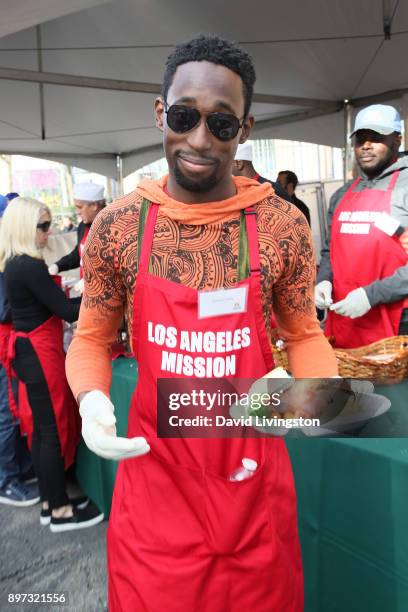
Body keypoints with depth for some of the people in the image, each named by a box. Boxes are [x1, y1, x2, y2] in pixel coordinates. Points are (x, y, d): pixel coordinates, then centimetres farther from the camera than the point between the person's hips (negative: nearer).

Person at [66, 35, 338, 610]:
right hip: (154, 470, 0)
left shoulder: (284, 226, -10)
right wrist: (91, 399, -17)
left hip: (254, 474, 1)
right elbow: (91, 339, 3)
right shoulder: (116, 227, -8)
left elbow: (304, 335, 3)